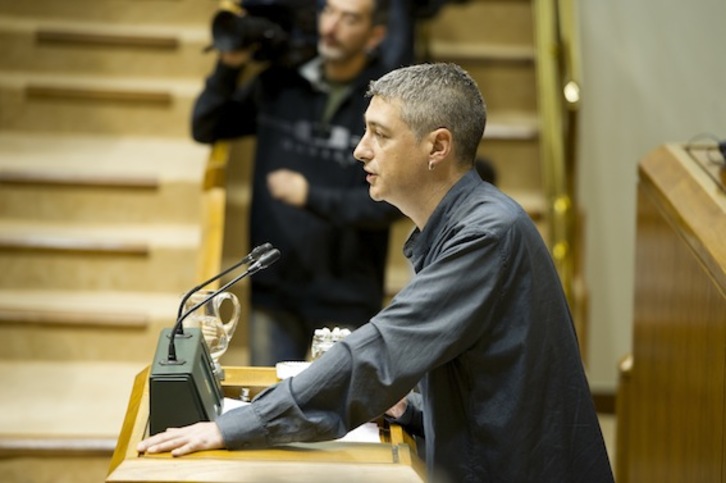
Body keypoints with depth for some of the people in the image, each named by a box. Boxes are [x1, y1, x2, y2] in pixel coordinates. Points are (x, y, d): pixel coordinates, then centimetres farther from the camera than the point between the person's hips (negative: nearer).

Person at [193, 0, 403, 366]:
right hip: (274, 289, 3)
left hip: (348, 301, -3)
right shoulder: (279, 83, 3)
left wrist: (311, 196, -16)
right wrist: (228, 68, -5)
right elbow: (204, 129, 9)